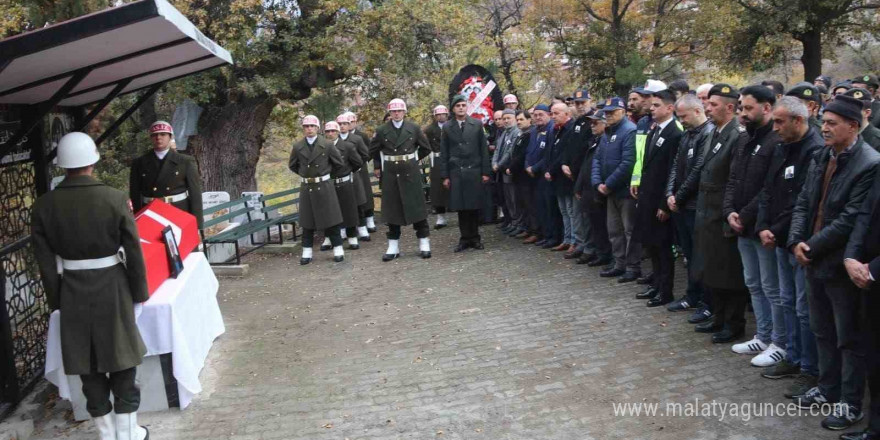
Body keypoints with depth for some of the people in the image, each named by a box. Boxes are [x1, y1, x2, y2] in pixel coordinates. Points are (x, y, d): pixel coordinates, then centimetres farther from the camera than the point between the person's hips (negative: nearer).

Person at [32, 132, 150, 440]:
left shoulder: (43, 206, -7)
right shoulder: (115, 199, -14)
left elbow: (46, 263, -1)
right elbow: (133, 253, -9)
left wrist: (57, 301, 11)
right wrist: (139, 293, 3)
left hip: (72, 292, 2)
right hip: (113, 288, -2)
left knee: (90, 368, 14)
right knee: (121, 363, 13)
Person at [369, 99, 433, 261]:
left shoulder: (413, 128, 0)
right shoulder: (381, 130, 0)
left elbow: (426, 148, 10)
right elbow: (373, 151, 12)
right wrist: (380, 166, 14)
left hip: (411, 173, -1)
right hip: (390, 174, 1)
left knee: (416, 206, 1)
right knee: (392, 209, 5)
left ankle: (424, 244, 8)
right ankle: (393, 247, 13)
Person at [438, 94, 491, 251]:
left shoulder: (477, 125, 4)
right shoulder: (447, 128, 6)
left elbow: (484, 149, 4)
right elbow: (444, 153, 7)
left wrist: (485, 172, -1)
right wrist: (445, 175, 2)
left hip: (474, 171, 0)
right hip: (456, 172, 1)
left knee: (474, 206, 3)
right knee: (460, 207, 2)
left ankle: (475, 237, 15)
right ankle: (465, 238, 10)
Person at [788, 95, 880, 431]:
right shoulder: (821, 158, 8)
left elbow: (851, 219, -21)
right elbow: (803, 203, 8)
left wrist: (812, 246, -16)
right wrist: (797, 241, -6)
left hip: (841, 264, -8)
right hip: (815, 261, 8)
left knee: (850, 337, 6)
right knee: (822, 331, 20)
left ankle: (850, 403, 18)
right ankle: (828, 388, 35)